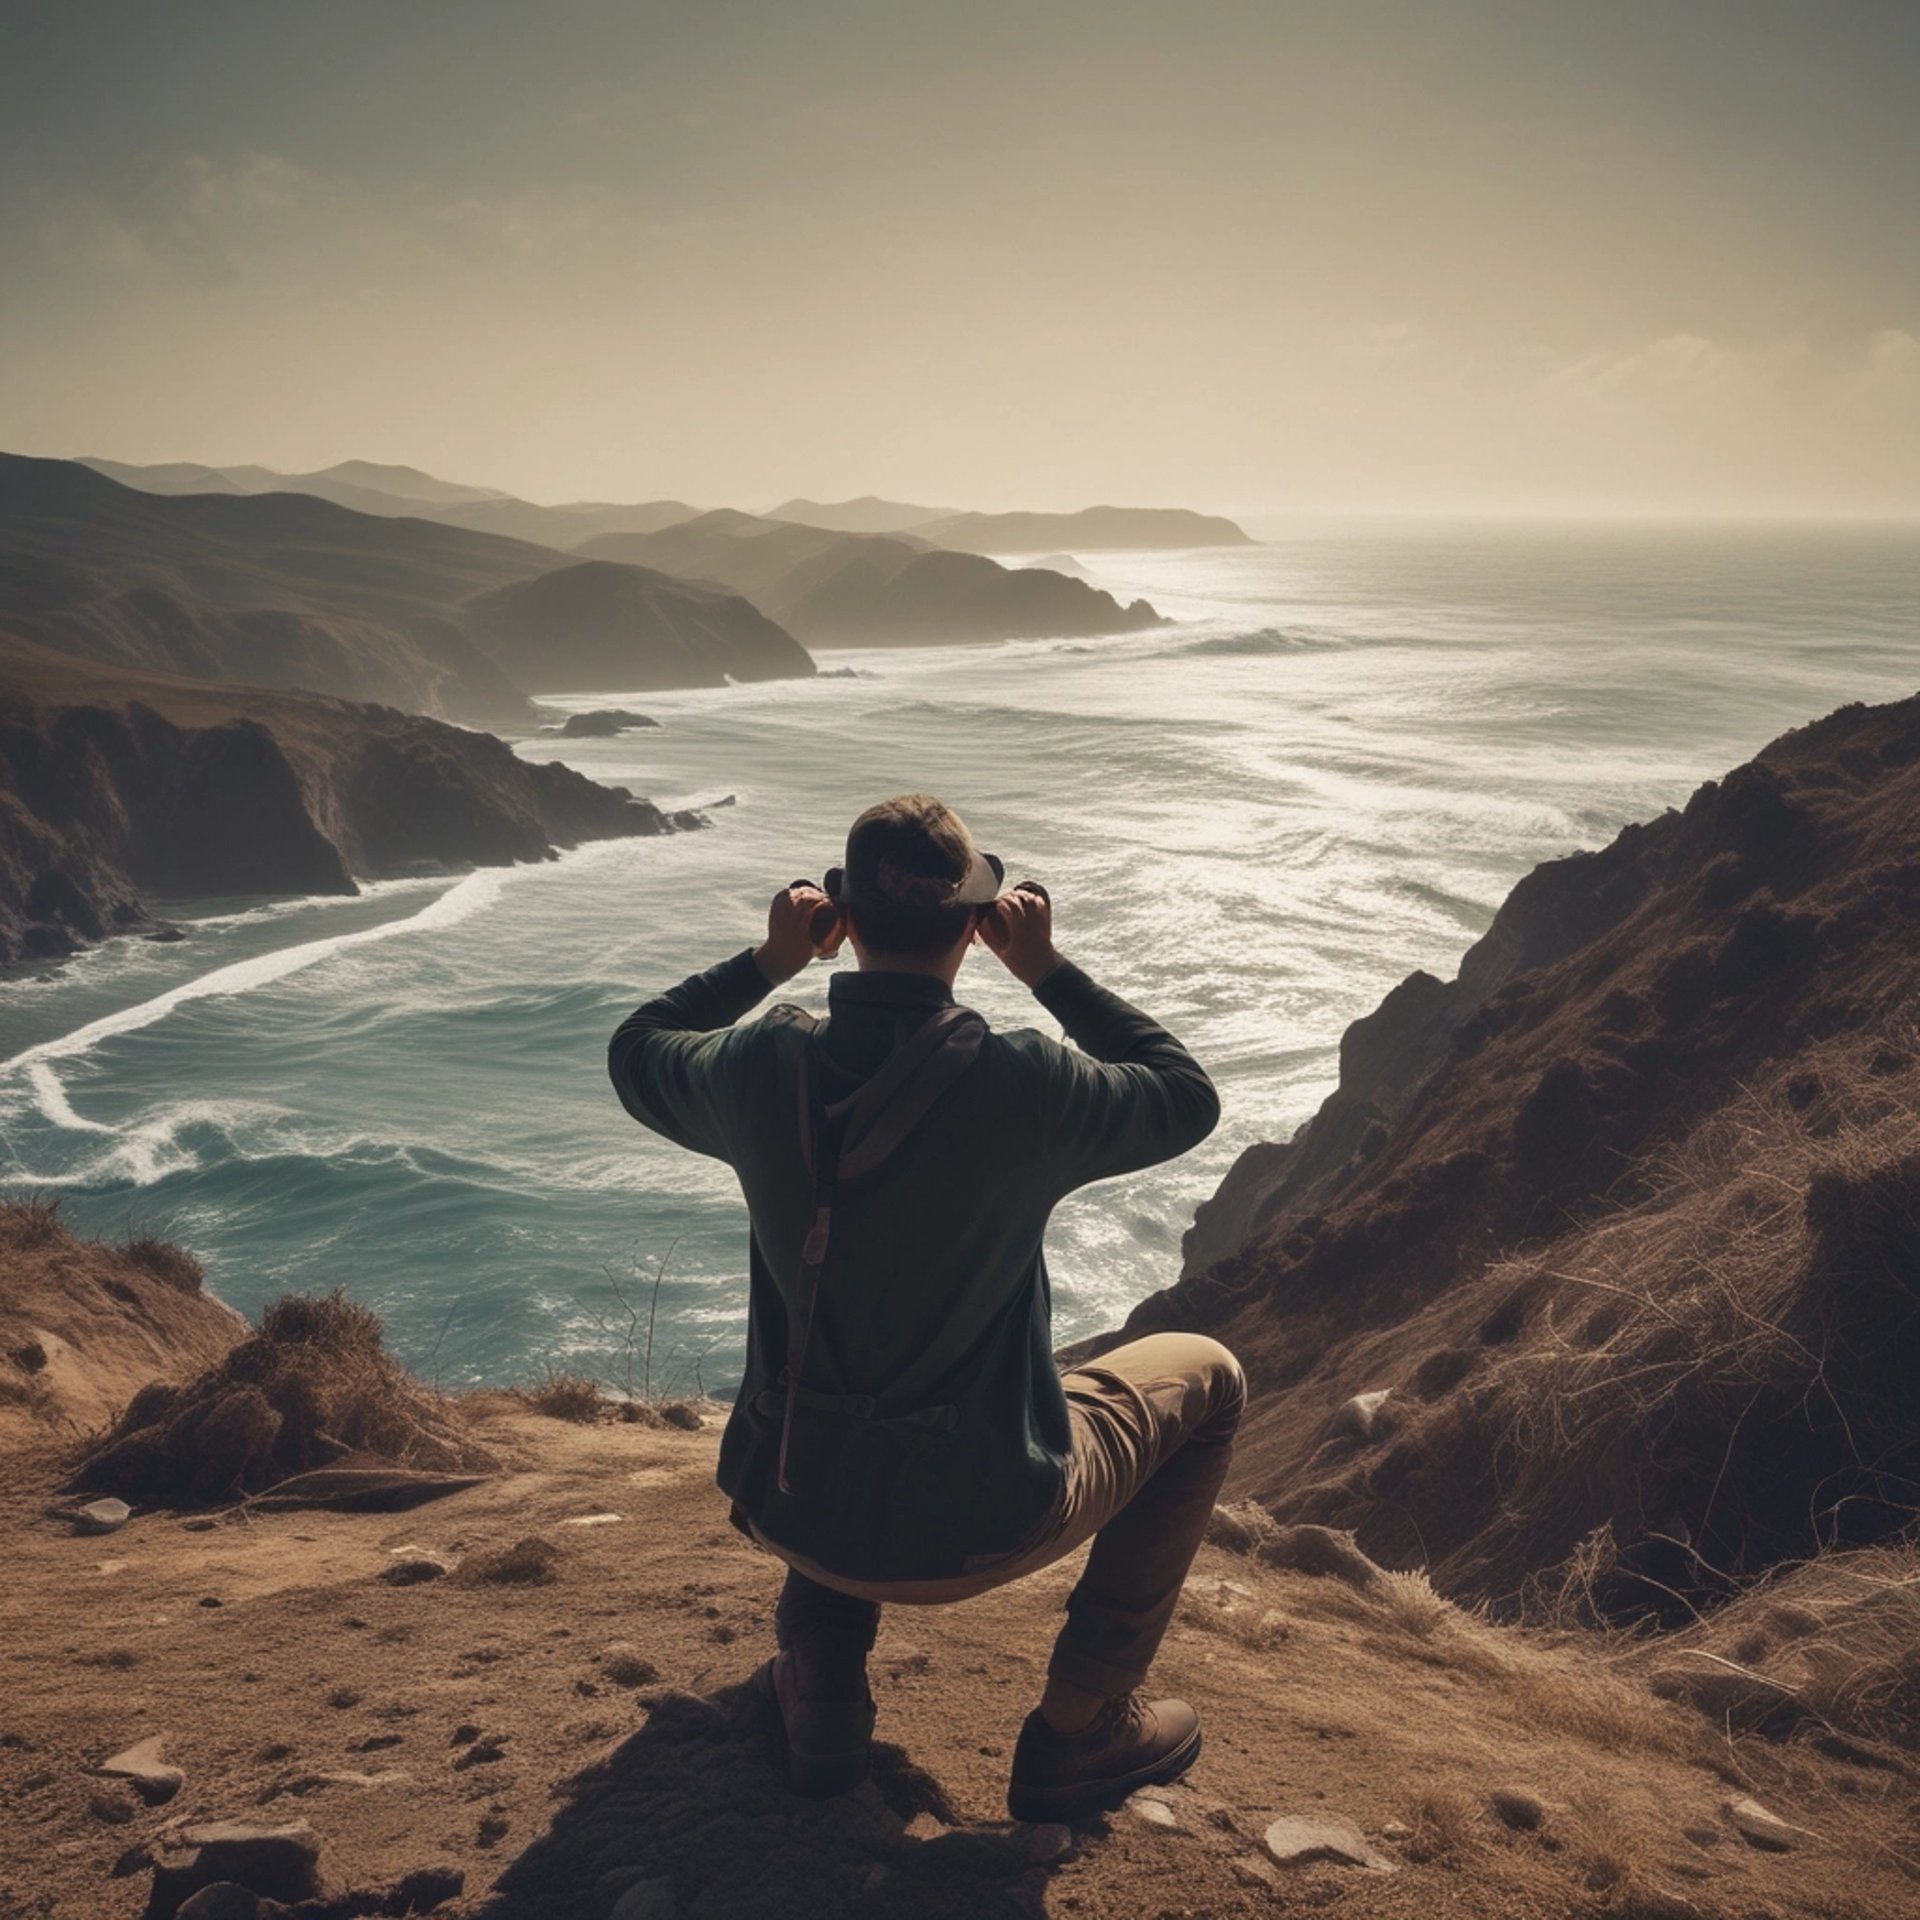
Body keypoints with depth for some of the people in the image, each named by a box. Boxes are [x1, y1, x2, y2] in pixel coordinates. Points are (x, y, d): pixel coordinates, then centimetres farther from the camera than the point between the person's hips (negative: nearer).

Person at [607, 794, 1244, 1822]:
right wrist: (1051, 973, -1)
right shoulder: (1024, 1084, -24)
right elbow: (1188, 1098, -2)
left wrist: (765, 961, 9)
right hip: (974, 1529, -4)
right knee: (1207, 1377, 19)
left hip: (792, 1510, 4)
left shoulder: (759, 1069, -13)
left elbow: (635, 1052, 11)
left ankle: (821, 1685, 29)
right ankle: (1082, 1727, 19)